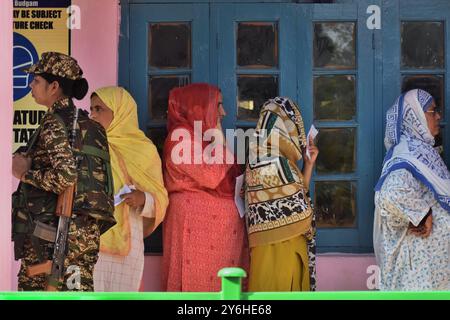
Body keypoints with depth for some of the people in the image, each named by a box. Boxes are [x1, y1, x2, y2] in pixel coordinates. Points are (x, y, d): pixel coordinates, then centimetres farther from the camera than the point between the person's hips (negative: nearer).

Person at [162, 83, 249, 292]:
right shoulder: (181, 136, -8)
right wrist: (220, 142, -6)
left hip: (219, 223, 9)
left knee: (222, 284, 5)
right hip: (197, 222, -9)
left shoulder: (203, 136, 19)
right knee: (198, 281, -8)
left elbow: (226, 180, 21)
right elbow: (211, 176, -16)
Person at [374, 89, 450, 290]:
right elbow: (393, 193, -41)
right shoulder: (408, 154, -22)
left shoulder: (420, 149, 9)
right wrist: (421, 215, -26)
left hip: (430, 248, 10)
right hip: (420, 250, -10)